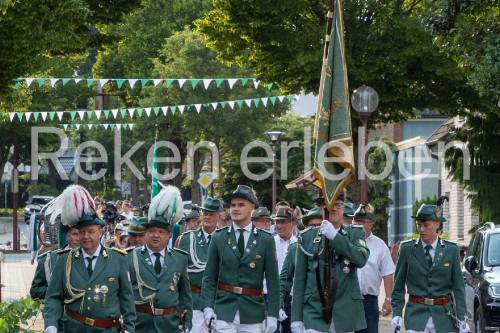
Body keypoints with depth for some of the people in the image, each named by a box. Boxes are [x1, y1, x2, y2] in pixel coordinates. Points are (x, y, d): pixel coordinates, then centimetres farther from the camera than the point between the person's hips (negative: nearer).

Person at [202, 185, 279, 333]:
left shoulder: (266, 240, 4)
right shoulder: (218, 238, 6)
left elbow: (272, 281, 3)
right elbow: (209, 277, 6)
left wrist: (272, 315, -3)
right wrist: (207, 308, -4)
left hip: (253, 314, 0)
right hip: (224, 311, 0)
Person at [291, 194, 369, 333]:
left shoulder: (355, 234, 10)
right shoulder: (307, 237, 8)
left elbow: (361, 259, -12)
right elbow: (299, 280, 6)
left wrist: (335, 237, -19)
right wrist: (296, 317, 0)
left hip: (345, 313, 1)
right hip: (315, 312, -1)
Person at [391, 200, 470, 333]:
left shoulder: (451, 249, 3)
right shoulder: (407, 248, 2)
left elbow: (458, 287, 4)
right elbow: (398, 285, 7)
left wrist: (461, 318, -2)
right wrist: (396, 312, 0)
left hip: (443, 316, 1)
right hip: (416, 313, -1)